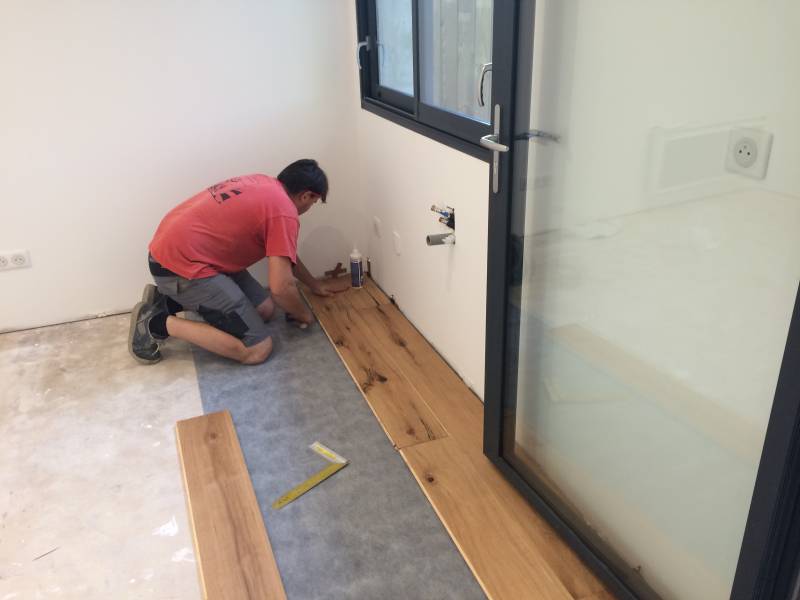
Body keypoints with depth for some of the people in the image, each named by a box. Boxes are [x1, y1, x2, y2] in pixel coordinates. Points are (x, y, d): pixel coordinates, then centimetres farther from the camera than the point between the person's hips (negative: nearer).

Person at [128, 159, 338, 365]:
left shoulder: (263, 185, 15)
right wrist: (304, 315, 3)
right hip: (181, 264, -10)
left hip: (176, 248, 10)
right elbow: (281, 287, -18)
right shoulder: (283, 211, -15)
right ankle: (158, 323, -5)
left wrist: (313, 283, 38)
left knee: (264, 309, 13)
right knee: (257, 349, -10)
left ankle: (168, 301, 14)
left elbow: (283, 252, 29)